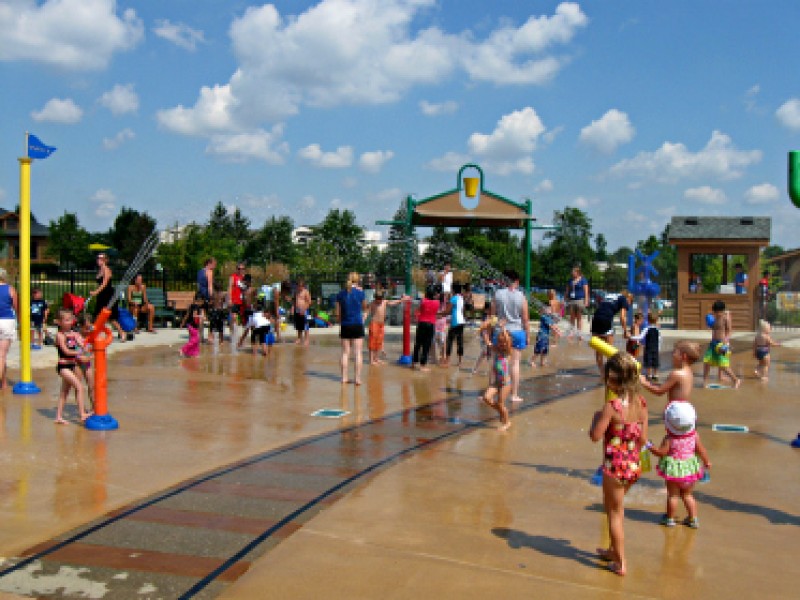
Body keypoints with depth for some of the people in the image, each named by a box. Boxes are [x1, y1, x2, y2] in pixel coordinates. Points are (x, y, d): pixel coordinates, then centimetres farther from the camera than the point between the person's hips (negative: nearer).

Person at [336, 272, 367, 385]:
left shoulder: (341, 294, 2)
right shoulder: (360, 292, -6)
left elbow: (338, 313, 3)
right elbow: (364, 308, 10)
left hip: (345, 326, 3)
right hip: (357, 325, -2)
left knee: (345, 353, 10)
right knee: (357, 353, 2)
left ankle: (344, 378, 12)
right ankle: (358, 379, 1)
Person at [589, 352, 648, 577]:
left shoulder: (611, 407, -21)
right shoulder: (641, 404, -3)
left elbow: (595, 436, -18)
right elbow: (643, 438, 2)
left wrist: (597, 417, -2)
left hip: (615, 467, -6)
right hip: (634, 465, 6)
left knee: (615, 513, 10)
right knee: (615, 508, 26)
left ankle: (620, 563, 19)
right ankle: (613, 550, 40)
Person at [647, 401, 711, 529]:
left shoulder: (669, 439, -19)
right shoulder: (694, 435, -8)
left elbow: (661, 452, -18)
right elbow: (701, 450, -1)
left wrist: (649, 446, -6)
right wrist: (706, 462, 15)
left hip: (674, 470, -4)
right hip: (690, 469, 4)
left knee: (673, 495, 10)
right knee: (688, 495, 19)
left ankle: (670, 518, 19)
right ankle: (693, 518, 23)